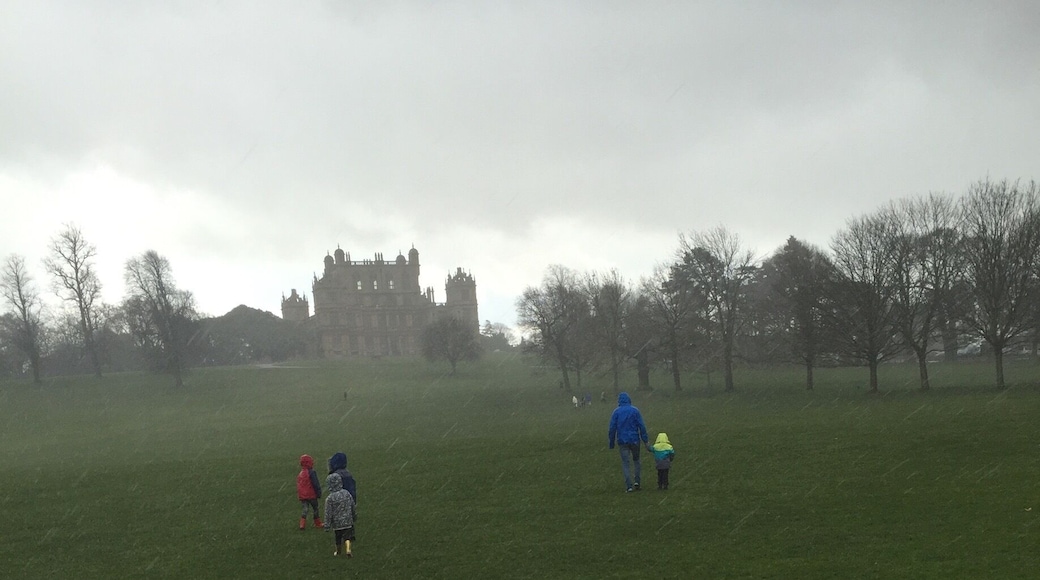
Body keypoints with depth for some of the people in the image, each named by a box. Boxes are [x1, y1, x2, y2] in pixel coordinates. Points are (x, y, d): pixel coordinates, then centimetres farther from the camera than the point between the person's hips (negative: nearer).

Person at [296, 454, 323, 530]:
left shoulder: (300, 474, 7)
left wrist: (298, 494, 22)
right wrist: (319, 493, -8)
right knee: (315, 509, 11)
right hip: (311, 495, -5)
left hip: (302, 495, 5)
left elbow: (298, 485, 13)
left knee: (304, 509, 5)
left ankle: (302, 524, -8)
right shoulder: (311, 472, -15)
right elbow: (316, 484, -17)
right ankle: (317, 523, 20)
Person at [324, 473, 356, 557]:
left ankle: (338, 552, 33)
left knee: (338, 538, 16)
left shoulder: (329, 499, -18)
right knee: (347, 536, 8)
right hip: (348, 522, 2)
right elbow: (353, 506, 5)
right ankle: (348, 549, -13)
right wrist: (353, 515, 23)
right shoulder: (346, 493, -7)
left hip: (337, 523, -2)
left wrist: (327, 526, -7)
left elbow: (328, 514, -14)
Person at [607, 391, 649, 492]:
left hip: (622, 441, 0)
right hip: (634, 440, 0)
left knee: (625, 463, 3)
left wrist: (611, 443, 7)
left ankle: (629, 486, -4)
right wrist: (645, 440, 2)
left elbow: (612, 428, -1)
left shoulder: (616, 412, -1)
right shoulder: (635, 411, -2)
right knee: (636, 460, 18)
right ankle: (637, 480, 5)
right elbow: (642, 426, -4)